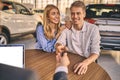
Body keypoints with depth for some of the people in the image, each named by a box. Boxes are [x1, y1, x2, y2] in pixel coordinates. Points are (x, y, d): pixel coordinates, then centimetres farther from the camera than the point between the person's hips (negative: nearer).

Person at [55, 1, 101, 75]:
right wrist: (59, 47, -33)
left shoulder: (93, 29, -8)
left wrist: (85, 62, -33)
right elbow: (59, 43, -8)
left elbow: (95, 52, -13)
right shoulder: (66, 28, 1)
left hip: (88, 63, -2)